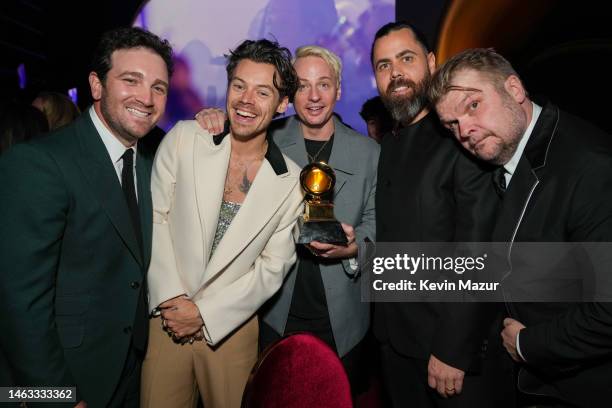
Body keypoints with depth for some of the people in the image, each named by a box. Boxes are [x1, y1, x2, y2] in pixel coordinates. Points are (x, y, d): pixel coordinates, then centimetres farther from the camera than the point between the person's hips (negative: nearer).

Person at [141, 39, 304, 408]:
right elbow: (156, 218, -4)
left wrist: (205, 312, -9)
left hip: (231, 326, 0)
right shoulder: (183, 139, -6)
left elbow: (273, 266, -4)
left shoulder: (291, 182, -7)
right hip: (166, 318, 1)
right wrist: (171, 298, -10)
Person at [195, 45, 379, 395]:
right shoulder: (269, 141, -3)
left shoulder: (368, 152, 0)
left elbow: (375, 222, 2)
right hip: (276, 316, 0)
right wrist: (216, 118, -14)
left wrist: (353, 246, -18)